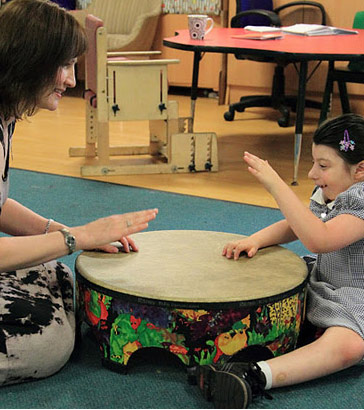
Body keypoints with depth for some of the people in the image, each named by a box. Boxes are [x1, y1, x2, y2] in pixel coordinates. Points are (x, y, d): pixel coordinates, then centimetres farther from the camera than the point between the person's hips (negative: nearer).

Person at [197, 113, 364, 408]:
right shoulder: (325, 194, 5)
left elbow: (319, 239, -36)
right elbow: (293, 227, 14)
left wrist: (276, 185, -36)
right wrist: (256, 239, -8)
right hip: (320, 286, 10)